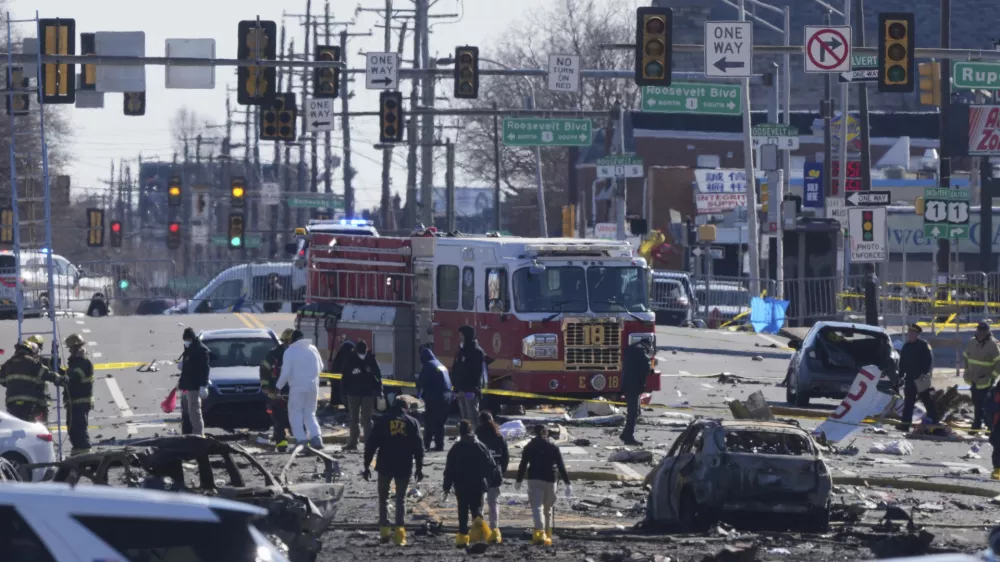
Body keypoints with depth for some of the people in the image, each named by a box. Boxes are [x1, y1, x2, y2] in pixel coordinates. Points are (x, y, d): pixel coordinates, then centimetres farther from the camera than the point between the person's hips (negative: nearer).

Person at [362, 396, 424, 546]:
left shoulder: (383, 421, 3)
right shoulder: (412, 423, 4)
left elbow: (371, 444, 1)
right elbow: (418, 447, 1)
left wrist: (367, 465, 5)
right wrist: (419, 468, 8)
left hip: (385, 466, 0)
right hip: (405, 467, 0)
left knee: (383, 497, 13)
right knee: (401, 498, 6)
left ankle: (384, 528, 3)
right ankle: (399, 530, -6)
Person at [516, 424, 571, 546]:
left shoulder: (529, 447, 3)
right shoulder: (553, 447, 3)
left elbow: (523, 465, 5)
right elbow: (561, 467, 0)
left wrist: (519, 481, 17)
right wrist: (567, 483, 2)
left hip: (534, 480, -1)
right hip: (550, 481, 1)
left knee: (537, 507, -10)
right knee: (548, 509, 16)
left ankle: (539, 532, -32)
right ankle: (547, 535, 21)